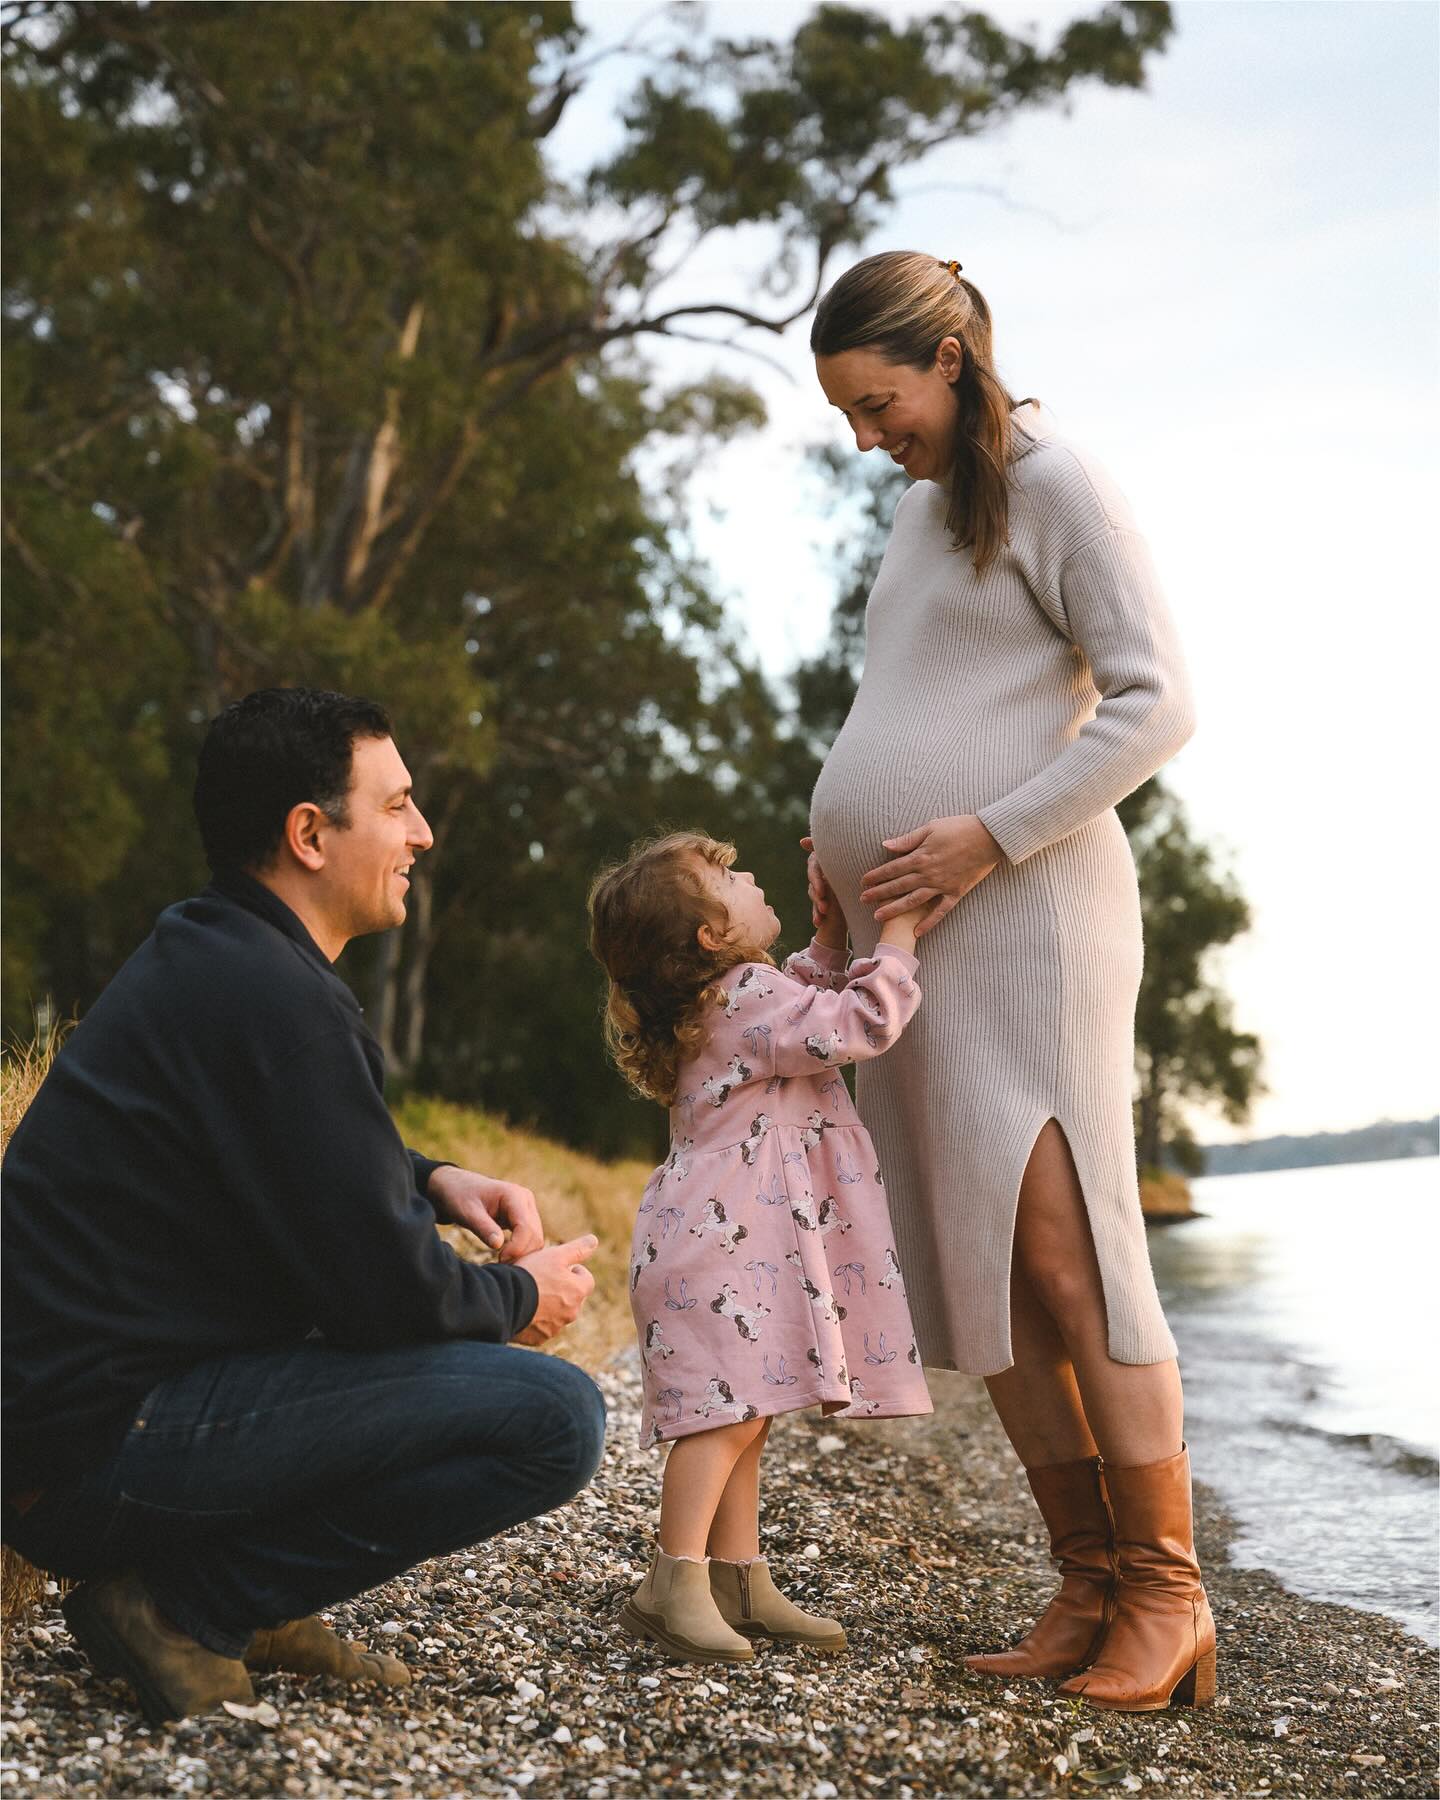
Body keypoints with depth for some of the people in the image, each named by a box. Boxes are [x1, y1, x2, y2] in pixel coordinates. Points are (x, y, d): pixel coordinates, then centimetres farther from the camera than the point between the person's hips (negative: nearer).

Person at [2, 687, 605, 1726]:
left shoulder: (205, 958, 14)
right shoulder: (274, 998, -19)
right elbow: (379, 1286, -19)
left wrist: (435, 1183, 10)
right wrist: (523, 1299, 1)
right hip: (101, 1440, -10)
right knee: (556, 1417, -17)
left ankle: (222, 1594, 12)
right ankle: (175, 1602, -7)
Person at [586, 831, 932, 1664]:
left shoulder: (729, 1001, 16)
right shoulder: (750, 998, -15)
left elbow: (813, 998, 34)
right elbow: (860, 1023, -22)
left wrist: (835, 926, 24)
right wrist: (899, 931, -10)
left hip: (732, 1242, 11)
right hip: (728, 1243, -11)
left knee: (744, 1416, 11)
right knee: (731, 1412, -13)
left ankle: (740, 1580, 16)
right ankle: (674, 1585, -11)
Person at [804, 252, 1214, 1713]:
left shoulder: (1057, 486, -3)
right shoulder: (919, 507, 21)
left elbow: (1156, 704, -11)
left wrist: (989, 837, -15)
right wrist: (850, 835, 14)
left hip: (1023, 911, -8)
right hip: (903, 935, 8)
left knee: (1060, 1250, -14)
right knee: (975, 1270, 2)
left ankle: (1167, 1597, -7)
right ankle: (1091, 1586, 6)